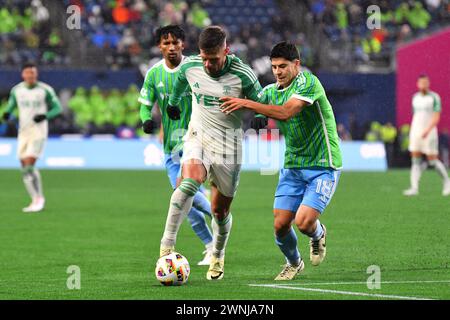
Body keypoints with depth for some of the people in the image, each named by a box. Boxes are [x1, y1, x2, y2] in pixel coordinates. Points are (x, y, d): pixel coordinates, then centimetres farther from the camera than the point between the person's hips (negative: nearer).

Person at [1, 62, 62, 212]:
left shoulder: (45, 90, -6)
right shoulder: (16, 90, 4)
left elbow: (57, 108, 2)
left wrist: (45, 116, -17)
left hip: (39, 131, -5)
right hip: (23, 132, 5)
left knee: (29, 166, -16)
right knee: (25, 169, 4)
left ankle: (39, 198, -3)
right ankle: (36, 200, 16)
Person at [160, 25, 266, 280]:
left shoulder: (242, 75, -14)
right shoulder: (190, 66, -5)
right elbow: (180, 82, 21)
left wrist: (261, 119, -14)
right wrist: (173, 103, 36)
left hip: (229, 145, -1)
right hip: (198, 136, 1)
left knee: (221, 211, 7)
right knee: (190, 181, -30)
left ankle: (218, 256, 36)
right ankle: (167, 246, -31)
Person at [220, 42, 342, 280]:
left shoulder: (307, 82, -16)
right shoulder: (271, 91, 7)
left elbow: (286, 113, -28)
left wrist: (247, 104, -29)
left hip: (323, 166, -6)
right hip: (292, 166, 6)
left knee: (304, 222, -19)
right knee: (280, 225, -3)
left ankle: (318, 234, 18)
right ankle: (293, 263, 27)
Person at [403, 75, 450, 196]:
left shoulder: (434, 97, -6)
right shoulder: (415, 97, 12)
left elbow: (436, 118, -14)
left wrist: (427, 130, -26)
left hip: (429, 133, -5)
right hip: (415, 132, 5)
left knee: (433, 161, -2)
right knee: (415, 161, -5)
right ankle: (414, 188, -9)